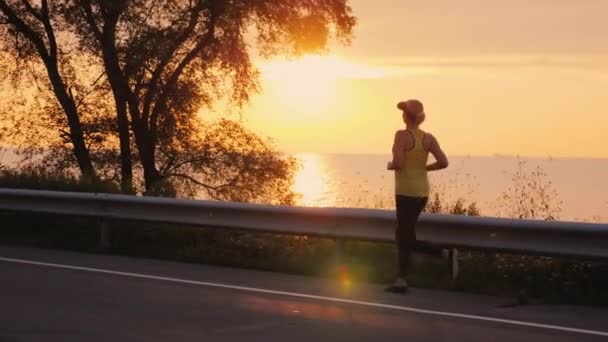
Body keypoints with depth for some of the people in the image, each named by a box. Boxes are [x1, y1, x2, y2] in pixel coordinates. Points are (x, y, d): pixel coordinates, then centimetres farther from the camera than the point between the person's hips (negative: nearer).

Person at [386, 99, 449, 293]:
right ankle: (402, 280, 15)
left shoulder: (402, 135, -13)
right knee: (402, 235, 15)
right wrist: (423, 167, 11)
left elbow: (398, 163, -22)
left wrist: (390, 166, 0)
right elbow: (443, 162, -3)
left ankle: (445, 254, -14)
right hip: (422, 191, 7)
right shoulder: (428, 138, 3)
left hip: (406, 191, -7)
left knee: (407, 239, 0)